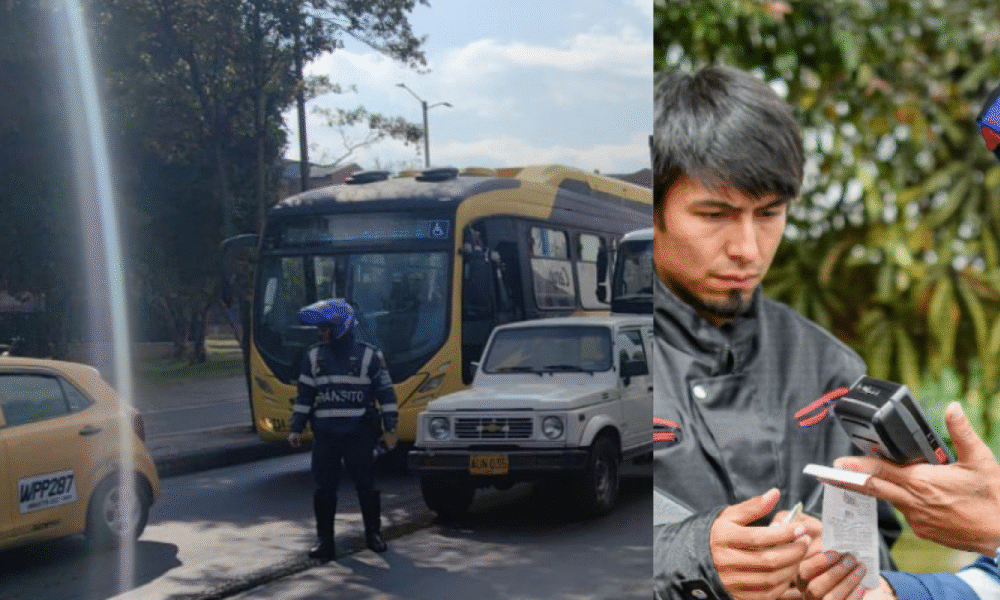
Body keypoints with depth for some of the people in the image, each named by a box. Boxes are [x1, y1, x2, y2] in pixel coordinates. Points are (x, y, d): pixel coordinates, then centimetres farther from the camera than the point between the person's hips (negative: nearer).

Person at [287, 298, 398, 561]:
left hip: (359, 434, -3)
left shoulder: (369, 356, -3)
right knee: (324, 489, 1)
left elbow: (386, 394, 0)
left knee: (366, 486, 4)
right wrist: (296, 428, 6)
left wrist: (390, 428, -4)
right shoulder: (313, 357, 7)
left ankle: (373, 534, 20)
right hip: (324, 435, 3)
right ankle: (325, 541, 9)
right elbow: (304, 395, 11)